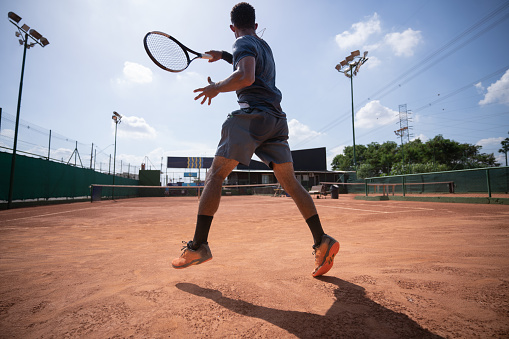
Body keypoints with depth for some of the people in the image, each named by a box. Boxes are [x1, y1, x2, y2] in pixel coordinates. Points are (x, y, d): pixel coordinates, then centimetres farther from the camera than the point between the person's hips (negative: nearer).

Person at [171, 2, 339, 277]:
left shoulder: (243, 43, 4)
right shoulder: (264, 45, 28)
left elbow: (245, 77, -16)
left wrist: (216, 88, -2)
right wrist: (224, 56, 43)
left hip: (253, 114, -8)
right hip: (276, 118, 8)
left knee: (215, 175, -7)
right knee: (291, 183, 4)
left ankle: (198, 246, -9)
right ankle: (322, 241, 1)